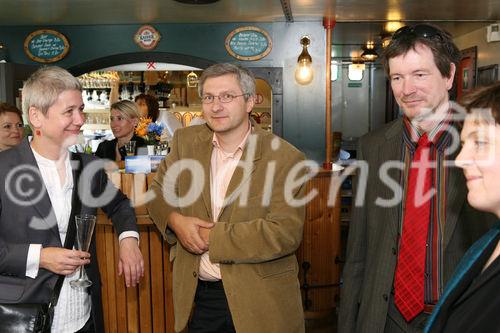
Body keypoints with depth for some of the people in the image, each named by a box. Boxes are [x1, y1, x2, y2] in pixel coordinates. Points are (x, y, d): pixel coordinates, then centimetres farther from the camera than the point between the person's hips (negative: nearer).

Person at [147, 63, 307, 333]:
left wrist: (212, 236, -18)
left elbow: (285, 233, -20)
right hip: (198, 293, 4)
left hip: (260, 301, -3)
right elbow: (158, 191, 10)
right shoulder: (186, 141, 0)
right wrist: (175, 220, -12)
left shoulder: (285, 158, -15)